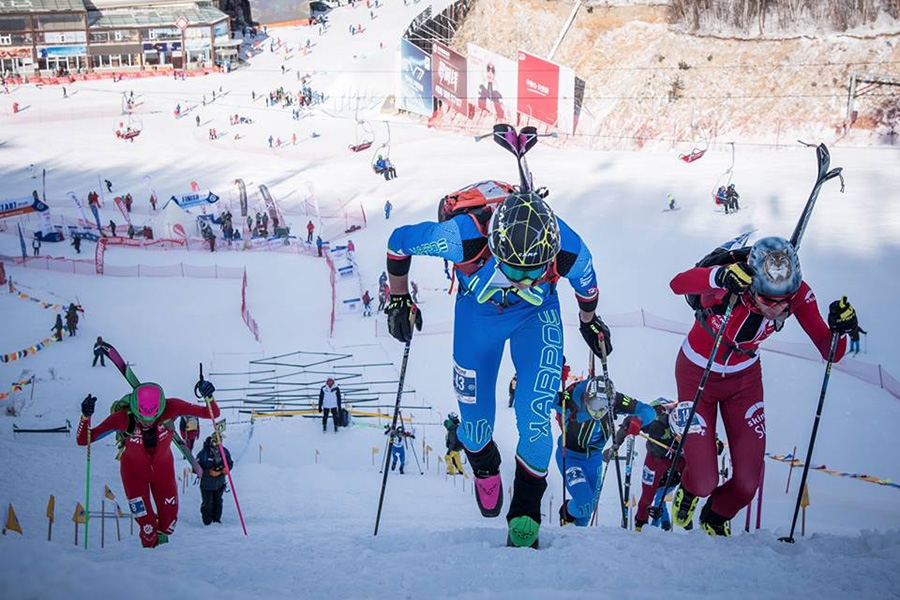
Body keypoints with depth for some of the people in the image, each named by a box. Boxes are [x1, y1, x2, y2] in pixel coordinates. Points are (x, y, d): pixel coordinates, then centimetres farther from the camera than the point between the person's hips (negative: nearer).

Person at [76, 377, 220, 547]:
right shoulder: (122, 417, -35)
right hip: (133, 468, -2)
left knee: (170, 515, 10)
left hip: (162, 466, 2)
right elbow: (83, 439, -30)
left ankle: (161, 540, 44)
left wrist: (209, 398, -49)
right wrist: (86, 416, -48)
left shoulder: (170, 408, -33)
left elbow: (212, 413, -27)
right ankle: (151, 546, 30)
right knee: (145, 520, -2)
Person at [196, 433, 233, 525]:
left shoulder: (224, 451, -8)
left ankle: (216, 519, 32)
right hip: (207, 484, -3)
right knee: (207, 503, -1)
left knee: (218, 502, 14)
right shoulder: (204, 453, -20)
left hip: (219, 483, 3)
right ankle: (207, 520, 20)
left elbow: (230, 463, 7)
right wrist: (210, 472, -25)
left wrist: (226, 469, -16)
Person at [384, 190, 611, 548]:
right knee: (476, 420, 8)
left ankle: (525, 510, 13)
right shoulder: (465, 237, -41)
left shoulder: (569, 252, -35)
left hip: (537, 316, 0)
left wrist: (590, 322, 11)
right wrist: (399, 301, -9)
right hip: (478, 313, 0)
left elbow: (586, 283, -8)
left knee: (536, 420, -14)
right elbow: (399, 241, -21)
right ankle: (484, 466, 46)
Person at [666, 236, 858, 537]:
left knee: (748, 483, -3)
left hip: (744, 378, 3)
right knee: (704, 483, -8)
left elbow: (830, 352, -21)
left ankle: (715, 518, 33)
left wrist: (839, 329, -41)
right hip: (698, 374, -3)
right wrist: (719, 278, -71)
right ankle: (689, 490, 32)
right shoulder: (731, 283, -35)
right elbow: (676, 284, -54)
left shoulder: (798, 294, -24)